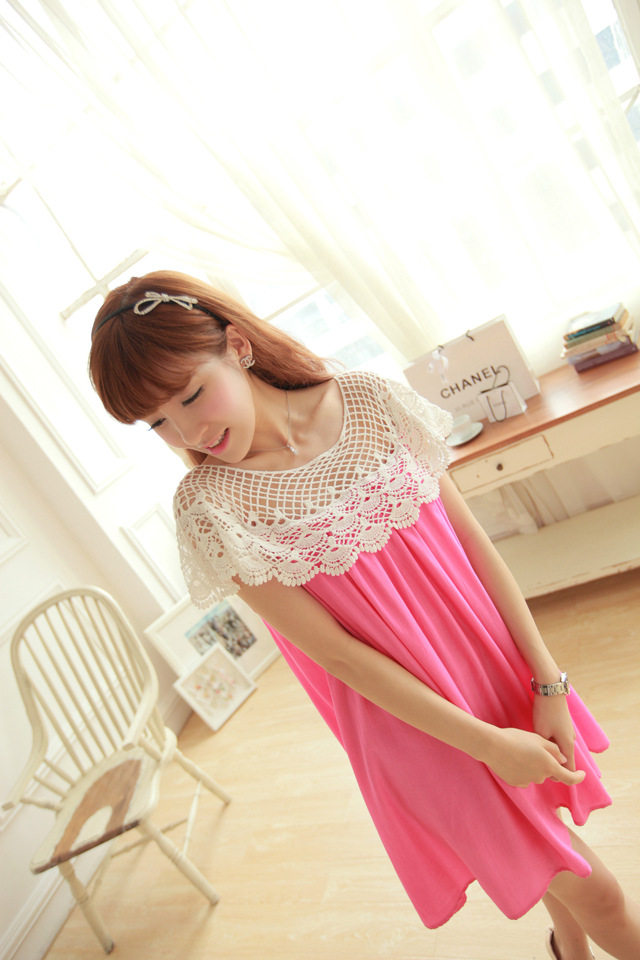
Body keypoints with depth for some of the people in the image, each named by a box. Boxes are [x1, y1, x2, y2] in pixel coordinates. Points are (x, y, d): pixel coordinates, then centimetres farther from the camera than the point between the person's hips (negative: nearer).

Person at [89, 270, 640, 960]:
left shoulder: (370, 401, -10)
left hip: (499, 663, 4)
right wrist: (486, 743, -13)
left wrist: (549, 682, -5)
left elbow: (472, 539, -6)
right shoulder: (208, 506, -18)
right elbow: (334, 651, -16)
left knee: (548, 813, 26)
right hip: (413, 715, -3)